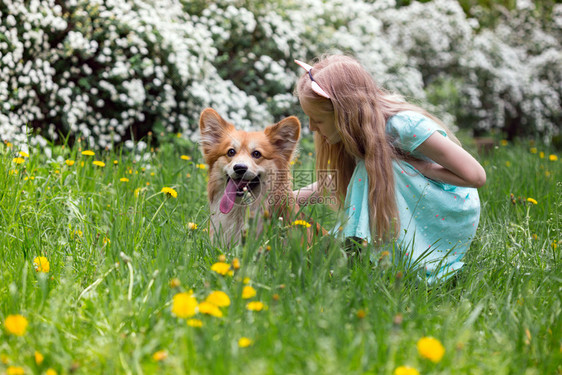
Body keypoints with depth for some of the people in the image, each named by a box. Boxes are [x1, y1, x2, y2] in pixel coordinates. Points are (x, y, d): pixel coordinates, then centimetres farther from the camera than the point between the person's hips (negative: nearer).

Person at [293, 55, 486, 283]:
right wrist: (293, 197, 0)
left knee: (375, 169, -25)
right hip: (419, 215, 7)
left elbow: (476, 176, -24)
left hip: (453, 218, -7)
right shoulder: (359, 130, -6)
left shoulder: (403, 125, -28)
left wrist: (414, 165, -23)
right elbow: (341, 179, 11)